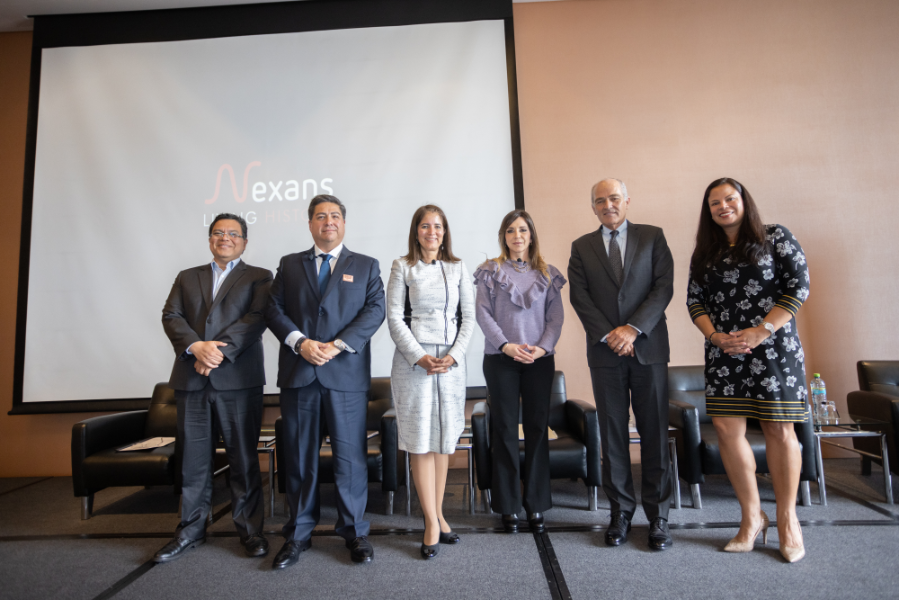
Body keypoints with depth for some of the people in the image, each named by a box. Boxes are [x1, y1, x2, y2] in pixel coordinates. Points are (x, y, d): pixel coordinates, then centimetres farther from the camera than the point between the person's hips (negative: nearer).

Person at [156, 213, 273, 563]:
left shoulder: (258, 277, 9)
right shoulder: (186, 278, 20)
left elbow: (256, 318, -6)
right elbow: (171, 316, 6)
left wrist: (220, 352, -16)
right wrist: (196, 346, -13)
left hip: (238, 379, -3)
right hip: (190, 379, 3)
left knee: (244, 458, 2)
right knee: (193, 459, 9)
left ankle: (250, 529, 14)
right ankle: (191, 530, 23)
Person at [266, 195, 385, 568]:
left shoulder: (366, 266, 10)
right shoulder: (289, 265, 15)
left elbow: (375, 310, -2)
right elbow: (274, 309, 6)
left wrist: (338, 346, -13)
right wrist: (300, 342, -10)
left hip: (346, 373, -1)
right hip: (298, 372, 2)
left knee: (350, 455, 3)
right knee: (299, 456, 9)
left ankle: (354, 532, 19)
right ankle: (299, 533, 23)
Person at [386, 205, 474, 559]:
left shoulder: (457, 269, 11)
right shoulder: (402, 267, 5)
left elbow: (468, 317, 7)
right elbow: (394, 317, -2)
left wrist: (453, 355, -6)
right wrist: (419, 357, -11)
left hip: (451, 360, 3)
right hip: (413, 360, -2)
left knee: (444, 438, 8)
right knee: (420, 440, -2)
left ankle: (437, 514, 21)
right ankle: (432, 523, 7)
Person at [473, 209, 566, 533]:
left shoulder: (547, 273, 11)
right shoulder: (490, 271, 6)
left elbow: (556, 315, 5)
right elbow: (482, 313, -2)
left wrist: (543, 347, -10)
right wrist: (506, 345, -13)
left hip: (539, 359, 2)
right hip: (500, 359, -1)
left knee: (538, 427, 4)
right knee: (505, 428, 3)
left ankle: (536, 504, 16)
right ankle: (508, 505, 13)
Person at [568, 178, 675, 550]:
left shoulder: (652, 237, 9)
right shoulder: (581, 247, 11)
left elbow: (664, 287, -1)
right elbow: (579, 296, 2)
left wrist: (634, 328, -12)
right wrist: (608, 335, -9)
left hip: (648, 348, 0)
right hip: (605, 351, 1)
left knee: (654, 432, 3)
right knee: (613, 434, 6)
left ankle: (658, 515, 15)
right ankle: (621, 511, 18)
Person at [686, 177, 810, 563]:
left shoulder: (775, 237, 3)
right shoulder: (704, 253, 13)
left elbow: (799, 286, -4)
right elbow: (695, 300, 9)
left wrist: (761, 331, -14)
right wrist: (714, 335, -8)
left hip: (773, 347, -3)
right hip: (723, 351, 3)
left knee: (779, 431, 0)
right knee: (727, 429, -2)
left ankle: (787, 518, 18)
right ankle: (752, 517, 13)